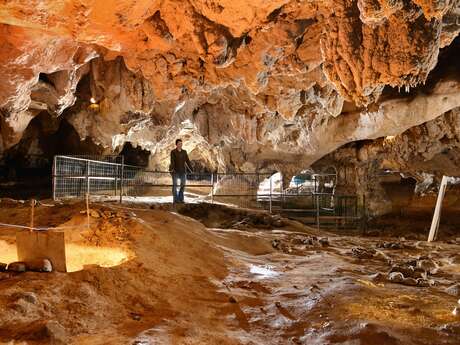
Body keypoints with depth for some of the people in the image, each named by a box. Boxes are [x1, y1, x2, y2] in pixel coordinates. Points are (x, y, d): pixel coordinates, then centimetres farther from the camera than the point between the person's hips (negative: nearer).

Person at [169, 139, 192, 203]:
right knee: (175, 185, -6)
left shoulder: (184, 152, 10)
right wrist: (172, 169, -31)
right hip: (175, 171, -4)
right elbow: (172, 161, -15)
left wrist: (191, 169, 0)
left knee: (183, 185, 2)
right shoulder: (173, 152, -3)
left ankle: (181, 199, 9)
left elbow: (187, 161, 7)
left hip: (182, 171, 4)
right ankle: (175, 200, -3)